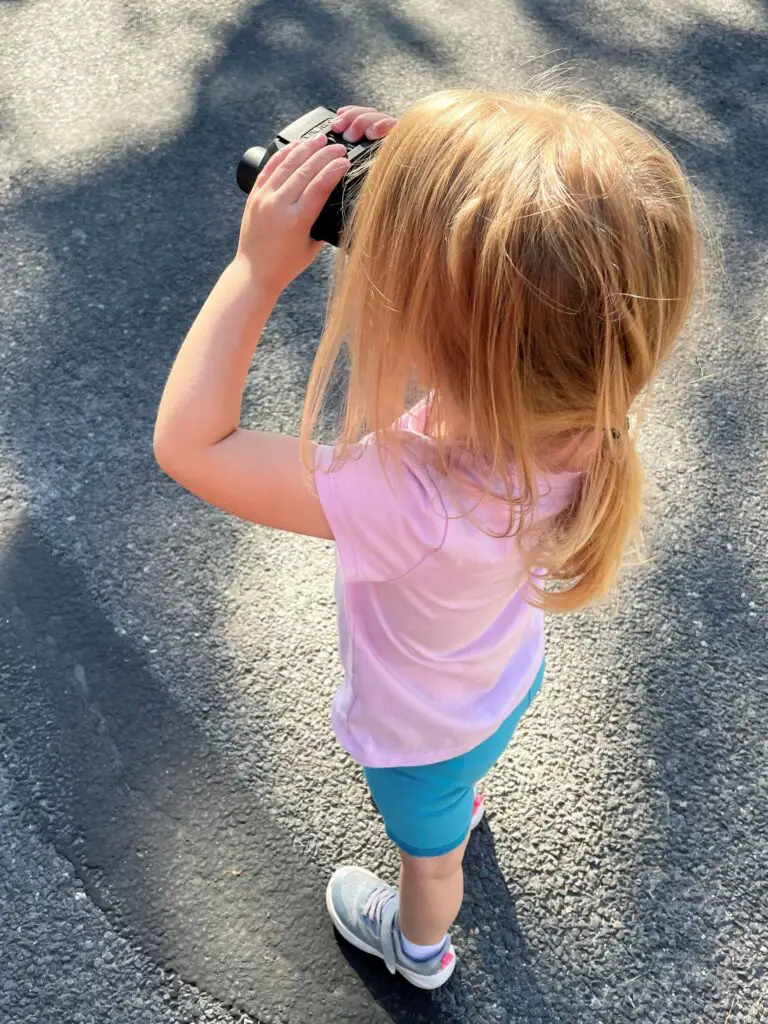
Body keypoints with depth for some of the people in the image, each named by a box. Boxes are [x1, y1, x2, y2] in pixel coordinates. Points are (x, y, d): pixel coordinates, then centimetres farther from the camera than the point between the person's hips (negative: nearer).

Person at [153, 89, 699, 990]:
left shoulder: (405, 499, -52)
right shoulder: (555, 389, -33)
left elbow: (187, 443, -42)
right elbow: (469, 289, -14)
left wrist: (259, 268, -40)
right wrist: (398, 190, -31)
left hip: (423, 730, -5)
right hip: (507, 675, 5)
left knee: (428, 849, 32)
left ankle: (419, 947, 67)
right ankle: (459, 798, 78)